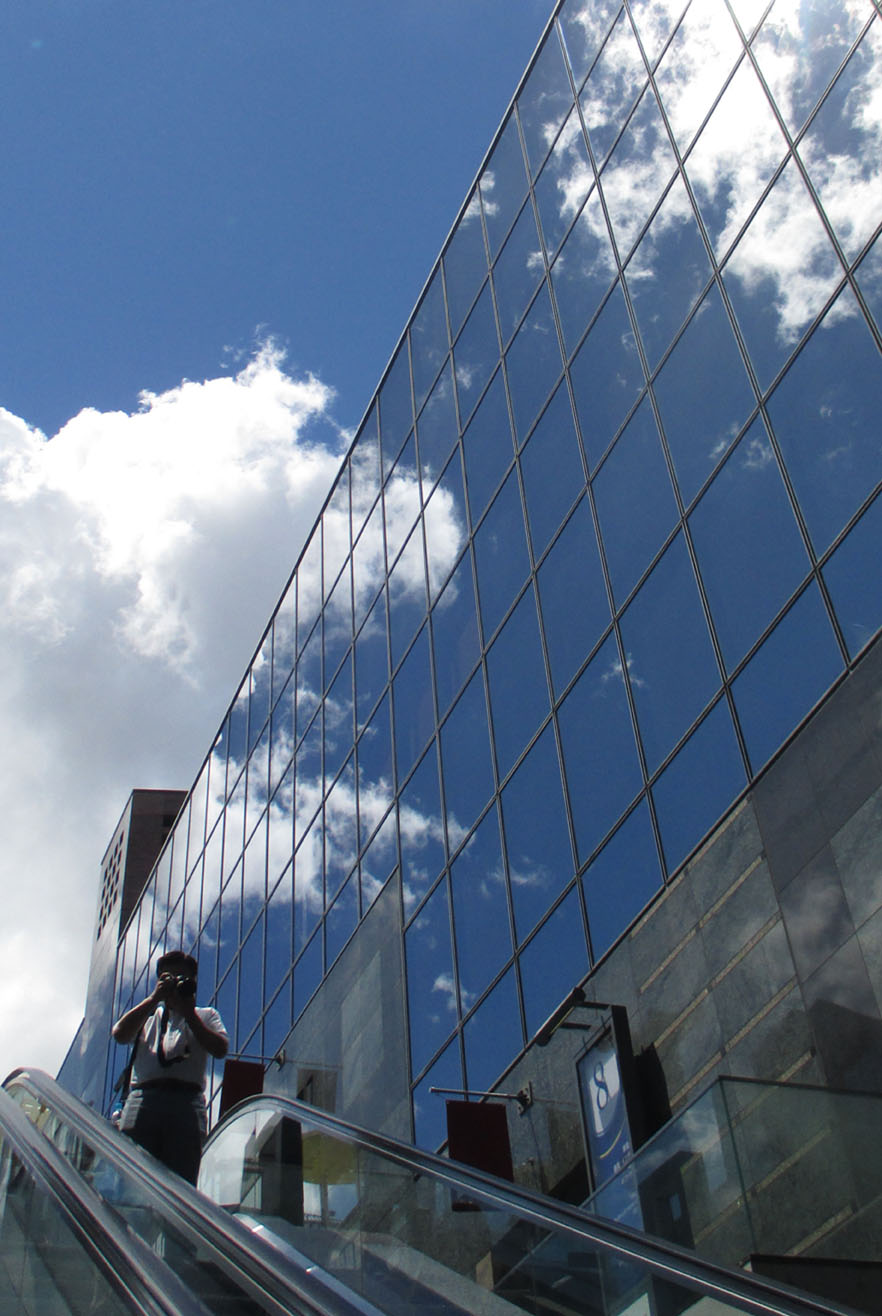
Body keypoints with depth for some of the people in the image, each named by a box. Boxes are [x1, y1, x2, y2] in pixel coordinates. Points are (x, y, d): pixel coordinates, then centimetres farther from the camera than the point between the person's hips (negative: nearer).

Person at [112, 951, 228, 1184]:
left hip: (187, 1101, -1)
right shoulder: (146, 1013, 27)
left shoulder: (206, 1016, 24)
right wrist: (155, 997, 4)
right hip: (143, 1099, 1)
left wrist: (189, 1014, 3)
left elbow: (220, 1050, 4)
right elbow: (120, 1035, 5)